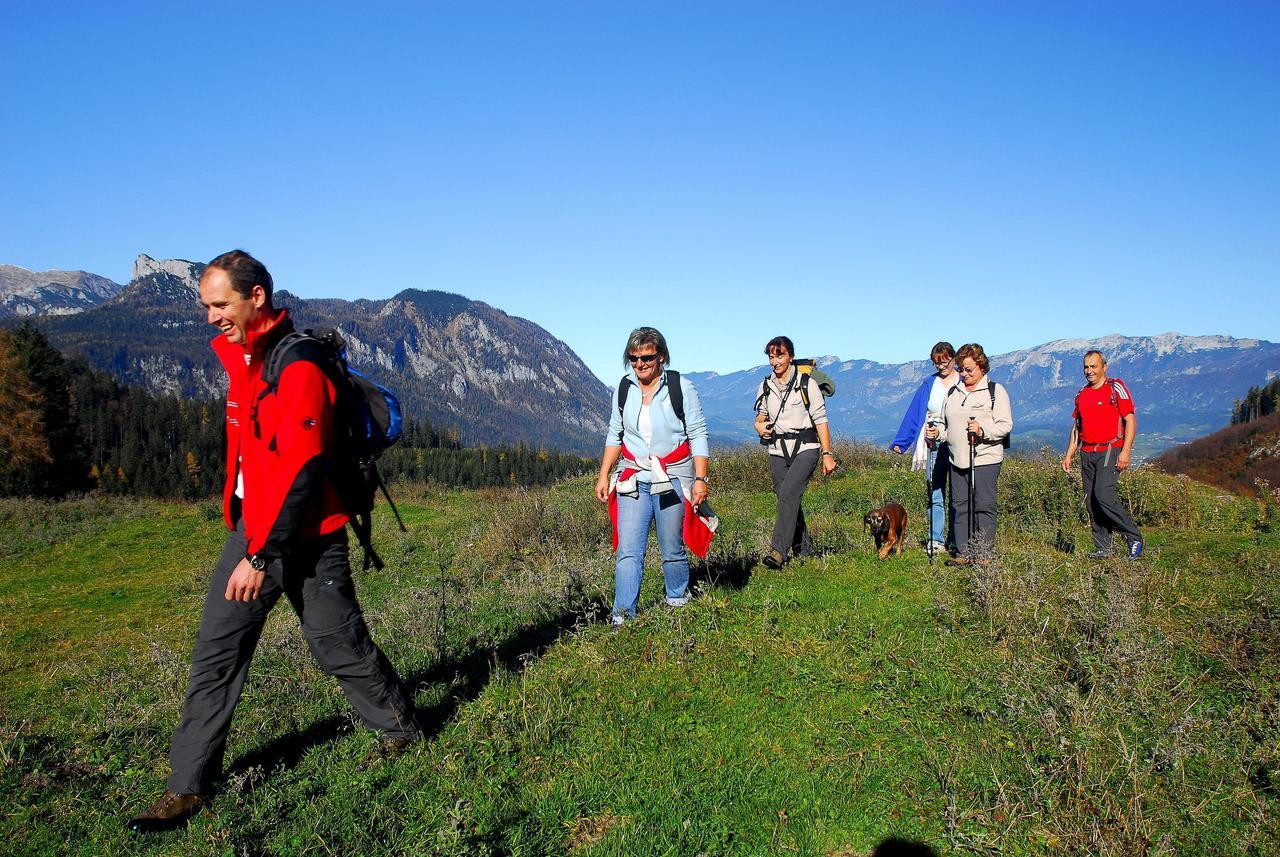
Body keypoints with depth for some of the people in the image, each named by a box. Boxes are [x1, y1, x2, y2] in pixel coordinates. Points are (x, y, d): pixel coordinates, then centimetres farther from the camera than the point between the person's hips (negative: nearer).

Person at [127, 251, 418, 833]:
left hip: (305, 541, -8)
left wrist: (261, 556, -24)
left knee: (340, 648, 6)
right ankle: (187, 788, 16)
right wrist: (244, 538, 21)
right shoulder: (239, 357, 10)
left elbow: (300, 469, -24)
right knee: (215, 653, 5)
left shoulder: (299, 366, -18)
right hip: (251, 529, 8)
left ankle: (403, 733, 29)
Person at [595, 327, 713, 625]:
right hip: (633, 480, 3)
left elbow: (697, 435, -3)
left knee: (672, 550, 7)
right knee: (628, 552, -6)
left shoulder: (681, 387, -5)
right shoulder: (623, 388, 6)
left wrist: (701, 479, -9)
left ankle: (678, 603, 29)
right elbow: (615, 435, 15)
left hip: (673, 480, -3)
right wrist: (603, 476, 10)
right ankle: (623, 617, -4)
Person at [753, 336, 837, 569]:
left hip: (805, 448, -5)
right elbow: (761, 415, 23)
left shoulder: (806, 384, -2)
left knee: (788, 493, -23)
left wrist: (827, 454, -6)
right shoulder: (766, 386, 10)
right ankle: (803, 550, 22)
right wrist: (759, 426, -2)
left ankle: (778, 551, -29)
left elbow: (820, 420, -2)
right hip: (778, 451, 5)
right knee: (789, 501, 6)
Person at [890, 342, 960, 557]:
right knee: (934, 495, 1)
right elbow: (913, 414, 9)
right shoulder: (928, 384, 11)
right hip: (933, 445, 2)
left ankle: (955, 541, 11)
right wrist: (900, 442, 5)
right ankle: (935, 541, 5)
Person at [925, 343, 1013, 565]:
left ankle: (984, 554, 3)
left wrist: (983, 430, -22)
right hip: (958, 460, 6)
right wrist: (937, 432, 4)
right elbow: (947, 425, 25)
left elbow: (1005, 425, -6)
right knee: (960, 506, 6)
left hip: (985, 460, -5)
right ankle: (964, 553, 13)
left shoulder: (995, 391, 1)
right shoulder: (952, 393, 17)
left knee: (983, 506, -4)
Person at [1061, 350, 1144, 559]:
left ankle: (1133, 537, -4)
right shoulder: (1082, 394, 16)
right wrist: (1069, 454, 15)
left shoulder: (1116, 388, -3)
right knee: (1091, 500, 3)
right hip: (1087, 454, 7)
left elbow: (1130, 420, -7)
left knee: (1103, 494, -19)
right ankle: (1104, 547, 10)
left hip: (1109, 451, -7)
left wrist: (1126, 450, -16)